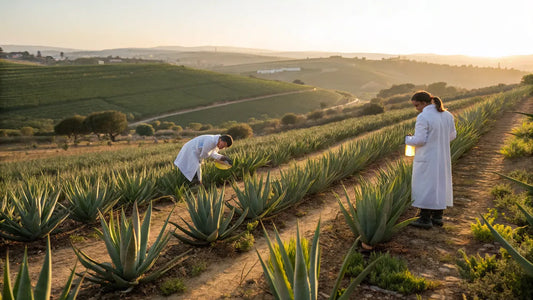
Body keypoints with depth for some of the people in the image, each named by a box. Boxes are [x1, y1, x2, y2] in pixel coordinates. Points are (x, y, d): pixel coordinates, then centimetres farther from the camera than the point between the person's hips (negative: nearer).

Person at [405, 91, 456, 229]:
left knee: (425, 186, 1)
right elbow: (452, 135, 12)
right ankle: (438, 217, 23)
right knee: (440, 183, 14)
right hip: (443, 157, 8)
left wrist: (408, 139, -1)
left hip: (427, 157, -8)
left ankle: (425, 219, 6)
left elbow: (419, 140, -20)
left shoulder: (423, 117, -19)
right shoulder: (447, 115, 5)